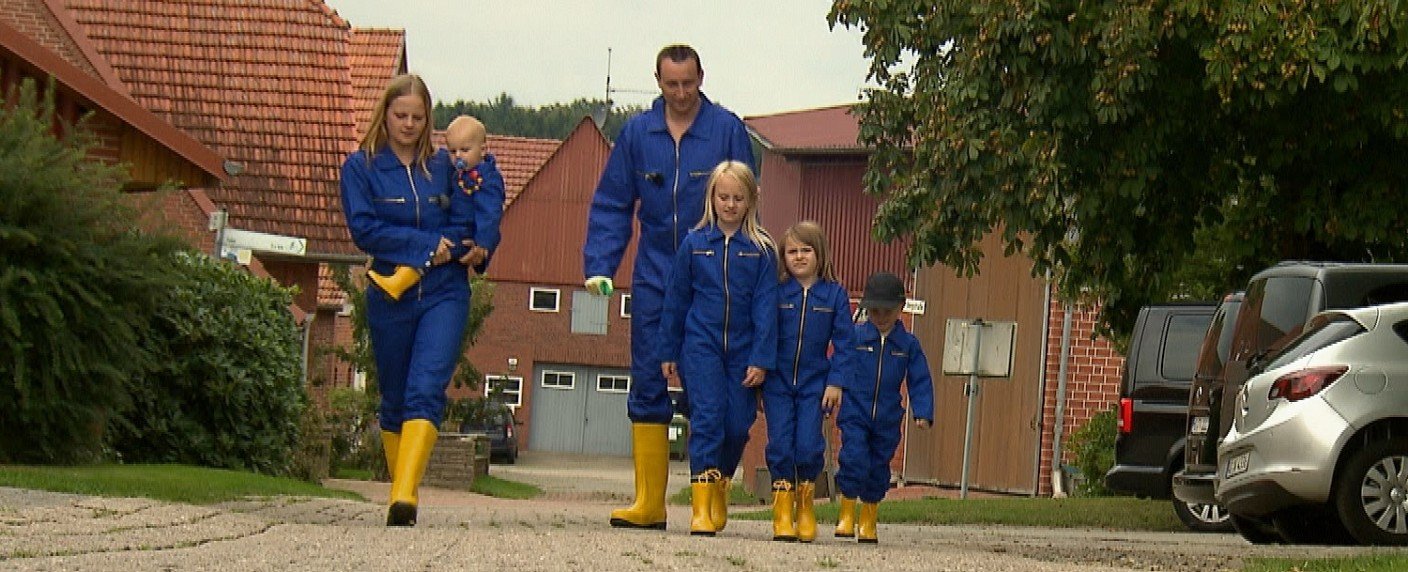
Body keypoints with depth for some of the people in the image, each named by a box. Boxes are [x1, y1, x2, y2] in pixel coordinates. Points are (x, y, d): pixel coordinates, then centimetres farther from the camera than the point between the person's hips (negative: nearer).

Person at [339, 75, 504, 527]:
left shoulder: (444, 166, 8)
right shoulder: (361, 167, 3)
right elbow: (364, 229, -7)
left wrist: (475, 241, -9)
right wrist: (426, 245, -13)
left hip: (444, 294, -1)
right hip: (391, 298, 1)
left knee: (425, 391, -16)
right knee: (394, 400, 9)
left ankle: (405, 494, -28)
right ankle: (402, 491, 22)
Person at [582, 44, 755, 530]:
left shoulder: (727, 130, -2)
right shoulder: (637, 133, 5)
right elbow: (611, 205, 8)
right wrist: (598, 266, -4)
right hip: (654, 281, 3)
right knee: (648, 387, 2)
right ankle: (648, 503, 5)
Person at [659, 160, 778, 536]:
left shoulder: (762, 249, 1)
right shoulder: (694, 244, 2)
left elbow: (765, 307, -1)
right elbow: (675, 300, 9)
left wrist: (761, 359, -7)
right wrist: (668, 352, 10)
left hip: (742, 350, 1)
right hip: (701, 346, -1)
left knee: (738, 424, 2)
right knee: (707, 417, -11)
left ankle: (719, 489, 28)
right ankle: (701, 507, -13)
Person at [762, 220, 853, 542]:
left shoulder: (834, 295, 0)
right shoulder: (776, 293, 0)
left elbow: (843, 343, 2)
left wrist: (836, 382, -6)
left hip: (814, 385, 0)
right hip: (778, 383, 0)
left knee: (809, 447, -6)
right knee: (780, 446, -3)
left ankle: (806, 504, 16)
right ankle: (782, 509, 7)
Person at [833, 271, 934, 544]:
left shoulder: (908, 344, 4)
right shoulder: (854, 337, -1)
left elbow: (920, 382, 6)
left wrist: (923, 413, -5)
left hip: (887, 420, 2)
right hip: (854, 415, -2)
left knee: (878, 470, 9)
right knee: (854, 461, -14)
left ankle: (868, 522, 23)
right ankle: (846, 515, 2)